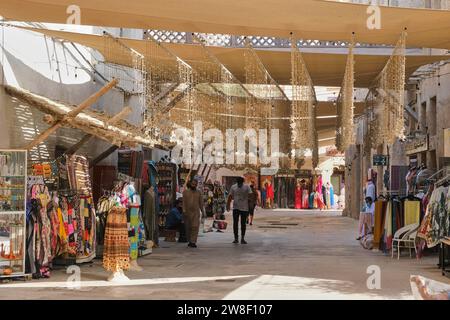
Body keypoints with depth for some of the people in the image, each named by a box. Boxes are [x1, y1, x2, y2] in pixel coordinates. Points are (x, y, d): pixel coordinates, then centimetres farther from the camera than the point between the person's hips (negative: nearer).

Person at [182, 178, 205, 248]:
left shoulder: (199, 193, 10)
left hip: (196, 212, 0)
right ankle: (190, 241, 19)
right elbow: (184, 202, 2)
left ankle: (193, 242, -15)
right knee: (188, 227, 5)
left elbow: (201, 203, 11)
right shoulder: (185, 192, 8)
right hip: (187, 212, 1)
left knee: (195, 227, -12)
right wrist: (184, 210, -9)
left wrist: (203, 212, 8)